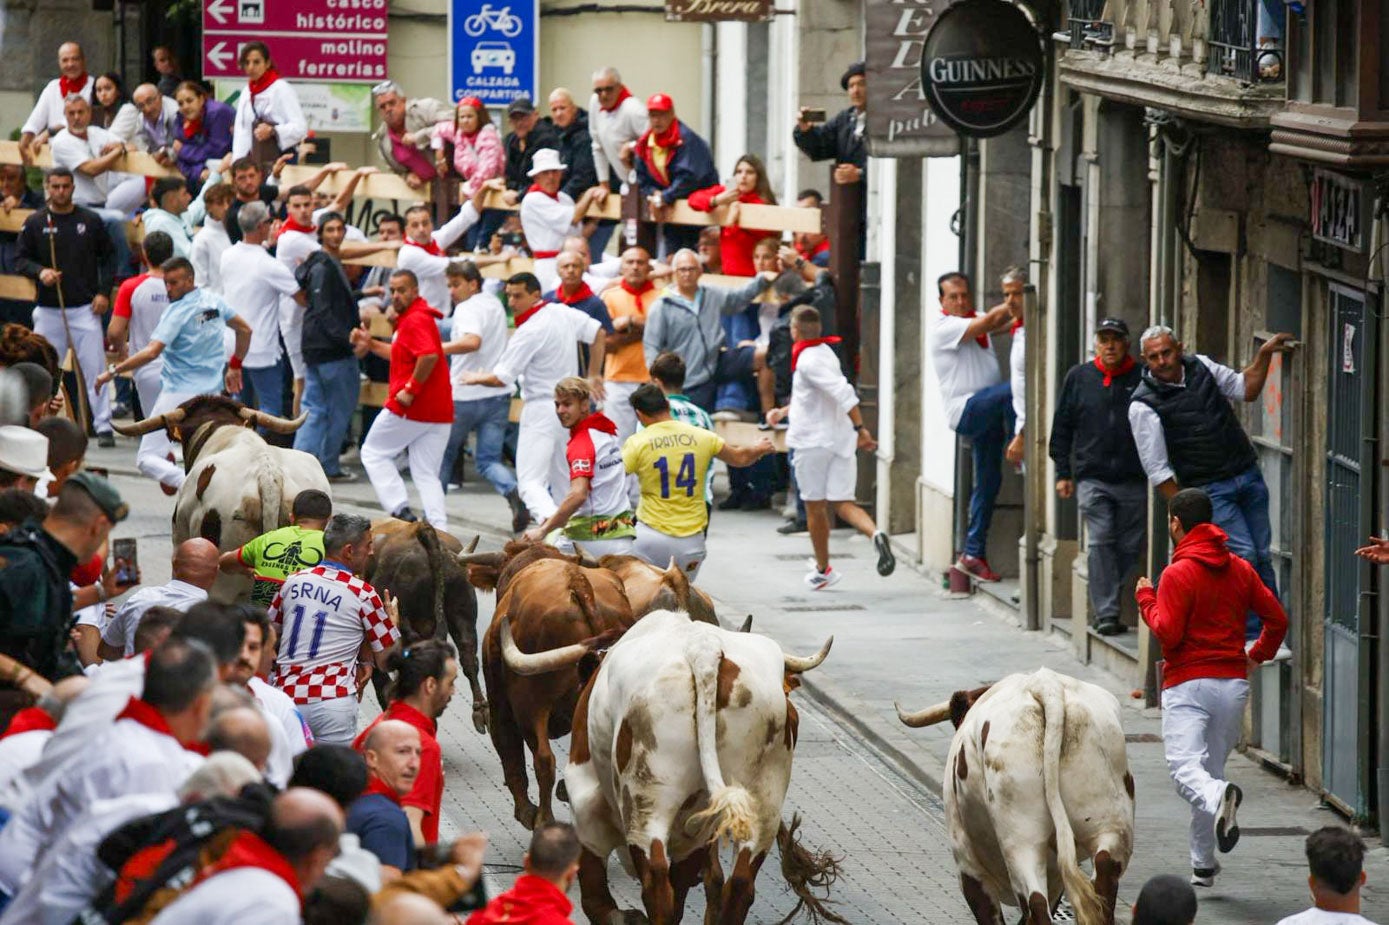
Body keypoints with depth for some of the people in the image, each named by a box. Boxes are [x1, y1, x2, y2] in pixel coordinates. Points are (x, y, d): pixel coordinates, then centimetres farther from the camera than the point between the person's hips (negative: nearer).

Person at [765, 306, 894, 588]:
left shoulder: (809, 360, -16)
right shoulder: (825, 353, 12)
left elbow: (843, 392, -28)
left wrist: (860, 428, -29)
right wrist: (783, 411, 28)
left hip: (813, 441, -7)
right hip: (841, 440, 7)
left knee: (815, 506, 8)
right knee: (842, 502, 2)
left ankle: (823, 570, 19)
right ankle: (875, 534, -27)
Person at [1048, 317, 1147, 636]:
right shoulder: (1079, 377, 7)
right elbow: (1062, 427, 12)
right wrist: (1063, 472, 9)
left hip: (1134, 480, 0)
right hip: (1092, 477, 0)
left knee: (1130, 547, 4)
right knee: (1099, 543, -11)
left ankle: (1124, 607, 19)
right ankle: (1106, 613, -13)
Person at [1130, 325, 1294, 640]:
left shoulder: (1201, 366, 6)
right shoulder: (1143, 405, -10)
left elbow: (1245, 390, 20)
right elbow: (1157, 470, -9)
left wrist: (1264, 355, 5)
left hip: (1248, 473, 5)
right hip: (1209, 490, -5)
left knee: (1262, 557, 5)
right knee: (1243, 556, -14)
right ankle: (1251, 637, -6)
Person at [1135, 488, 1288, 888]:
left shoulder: (1177, 573, -9)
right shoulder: (1241, 570, 10)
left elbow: (1168, 633, -14)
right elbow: (1277, 619, 10)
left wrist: (1146, 600, 2)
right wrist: (1257, 656, 23)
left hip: (1188, 685, -6)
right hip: (1233, 683, 6)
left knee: (1185, 768, -14)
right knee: (1212, 769, 15)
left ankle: (1219, 797, -47)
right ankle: (1203, 865, 17)